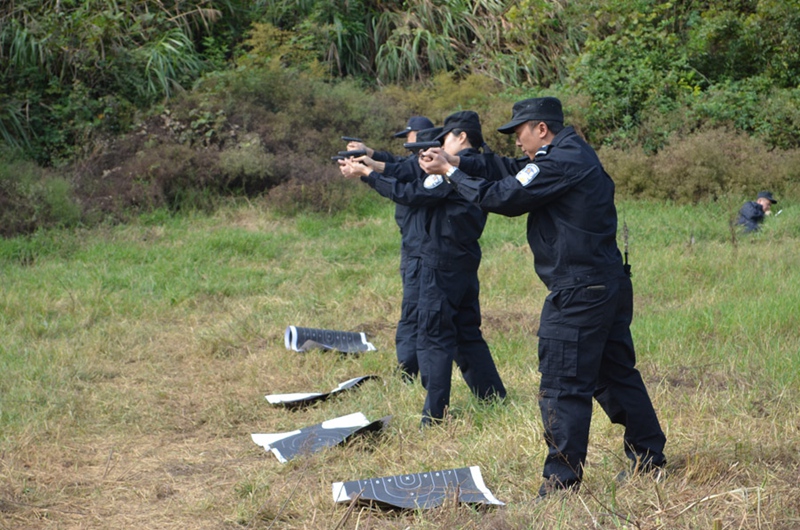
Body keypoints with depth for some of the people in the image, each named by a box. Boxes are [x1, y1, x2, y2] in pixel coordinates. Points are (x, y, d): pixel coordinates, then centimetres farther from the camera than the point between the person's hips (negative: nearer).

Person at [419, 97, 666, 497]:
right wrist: (456, 160, 10)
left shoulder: (560, 164, -17)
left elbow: (502, 197, -15)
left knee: (563, 388, -4)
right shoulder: (575, 154, 13)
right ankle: (649, 458, 29)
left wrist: (450, 173, -4)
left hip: (578, 295, -10)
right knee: (617, 374, 19)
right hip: (611, 286, 10)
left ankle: (562, 480, 0)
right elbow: (512, 171, 17)